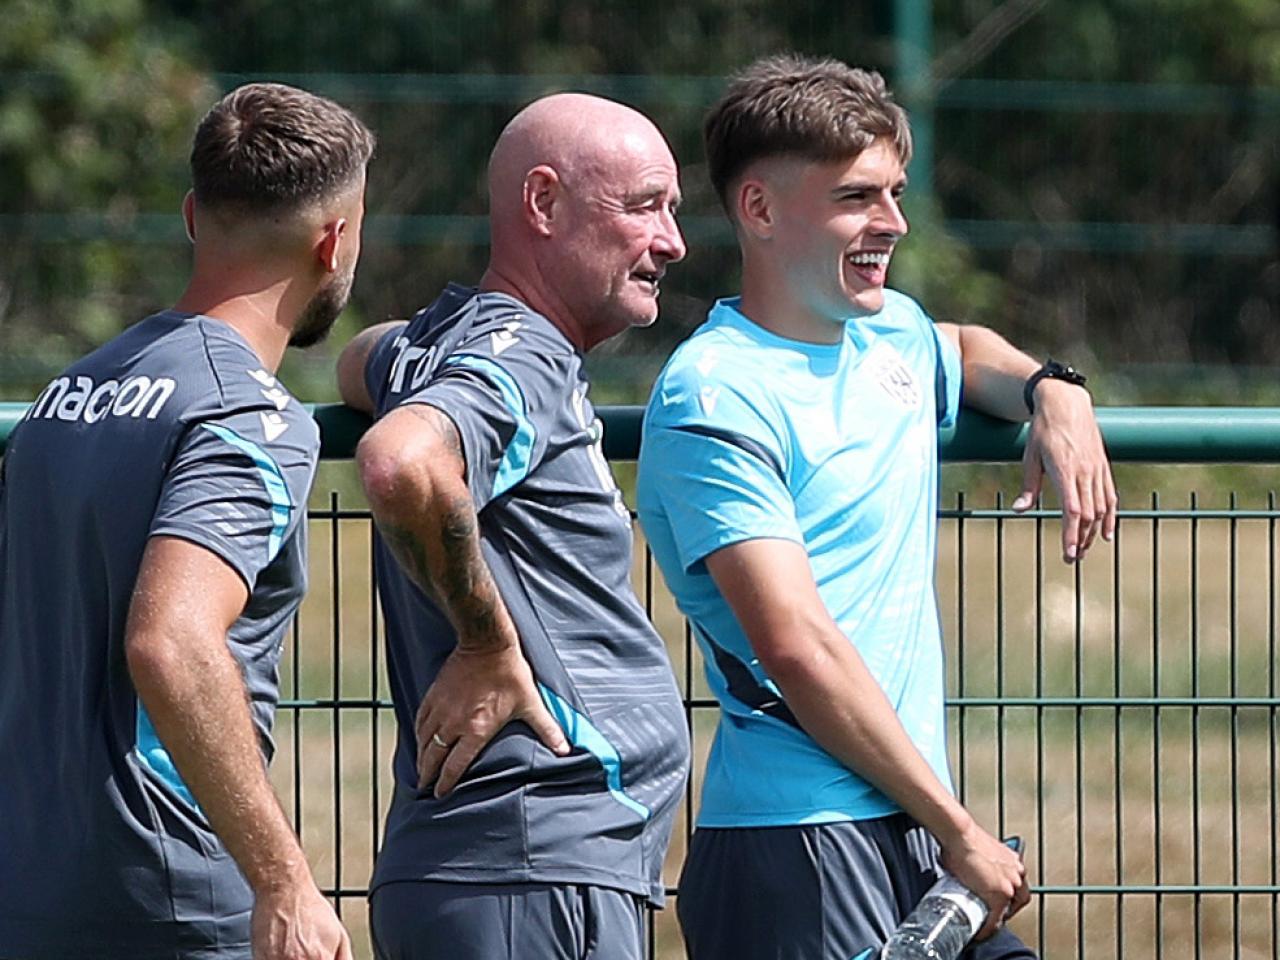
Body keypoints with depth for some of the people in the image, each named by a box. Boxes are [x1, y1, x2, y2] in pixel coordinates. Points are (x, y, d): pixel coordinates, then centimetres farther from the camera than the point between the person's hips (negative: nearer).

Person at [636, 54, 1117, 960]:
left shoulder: (892, 331, 15)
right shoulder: (713, 398, -10)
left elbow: (966, 351, 42)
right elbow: (798, 649, -17)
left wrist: (1052, 391, 18)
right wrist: (959, 832, -15)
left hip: (911, 840, 8)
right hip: (796, 847, -8)